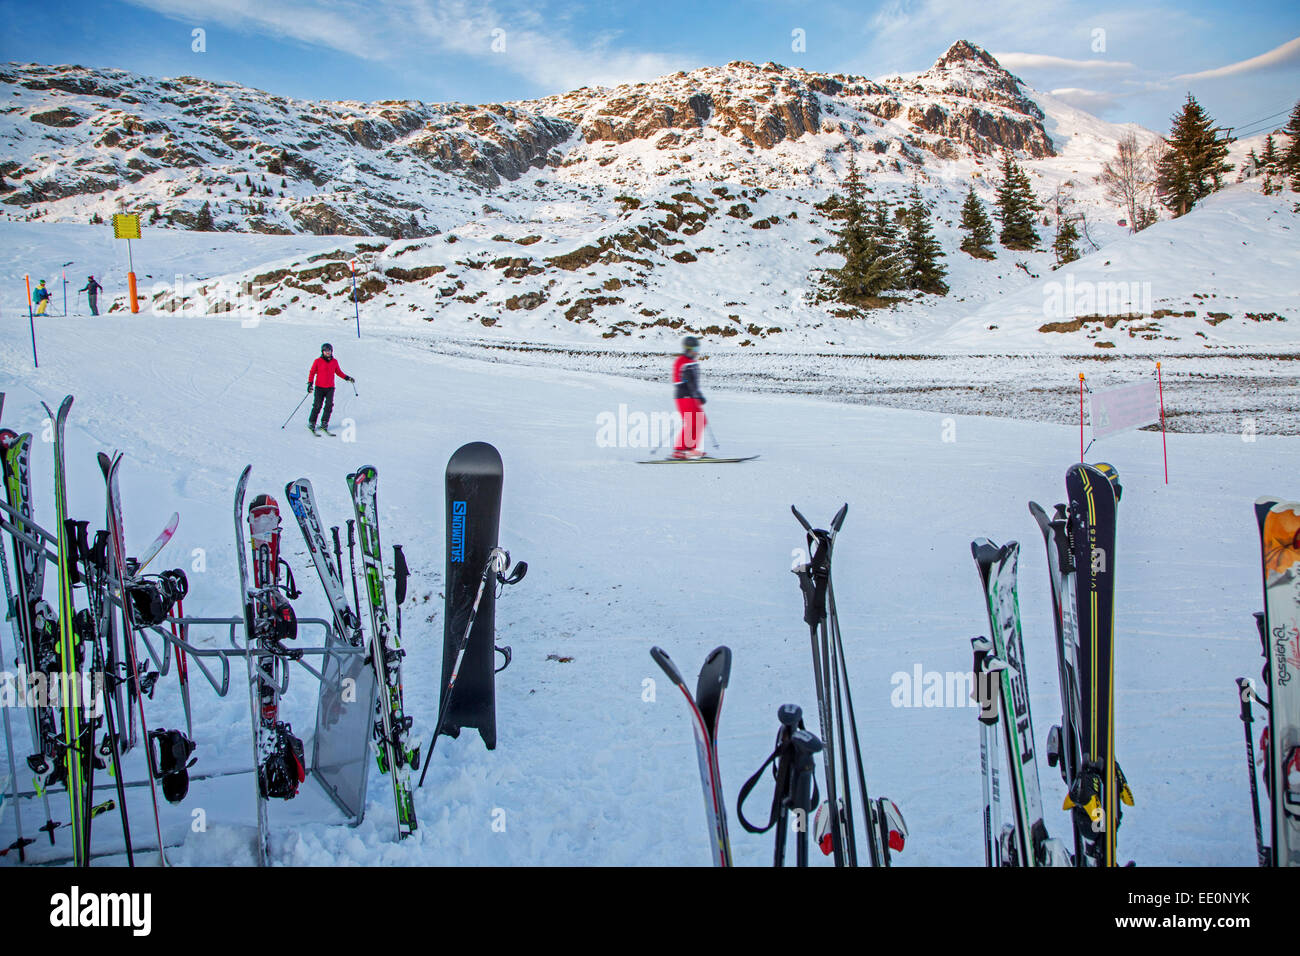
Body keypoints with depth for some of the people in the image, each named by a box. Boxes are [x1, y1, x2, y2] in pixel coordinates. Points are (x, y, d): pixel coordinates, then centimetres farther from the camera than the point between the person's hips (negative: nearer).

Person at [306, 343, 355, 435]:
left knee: (329, 405, -10)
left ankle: (324, 424, -1)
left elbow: (338, 372, 20)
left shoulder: (334, 361, 7)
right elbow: (312, 372, 2)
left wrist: (347, 378, 10)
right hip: (319, 387, -2)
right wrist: (310, 383, -9)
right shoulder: (318, 361, -2)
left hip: (330, 388, 2)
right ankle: (311, 423, 9)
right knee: (317, 406, -6)